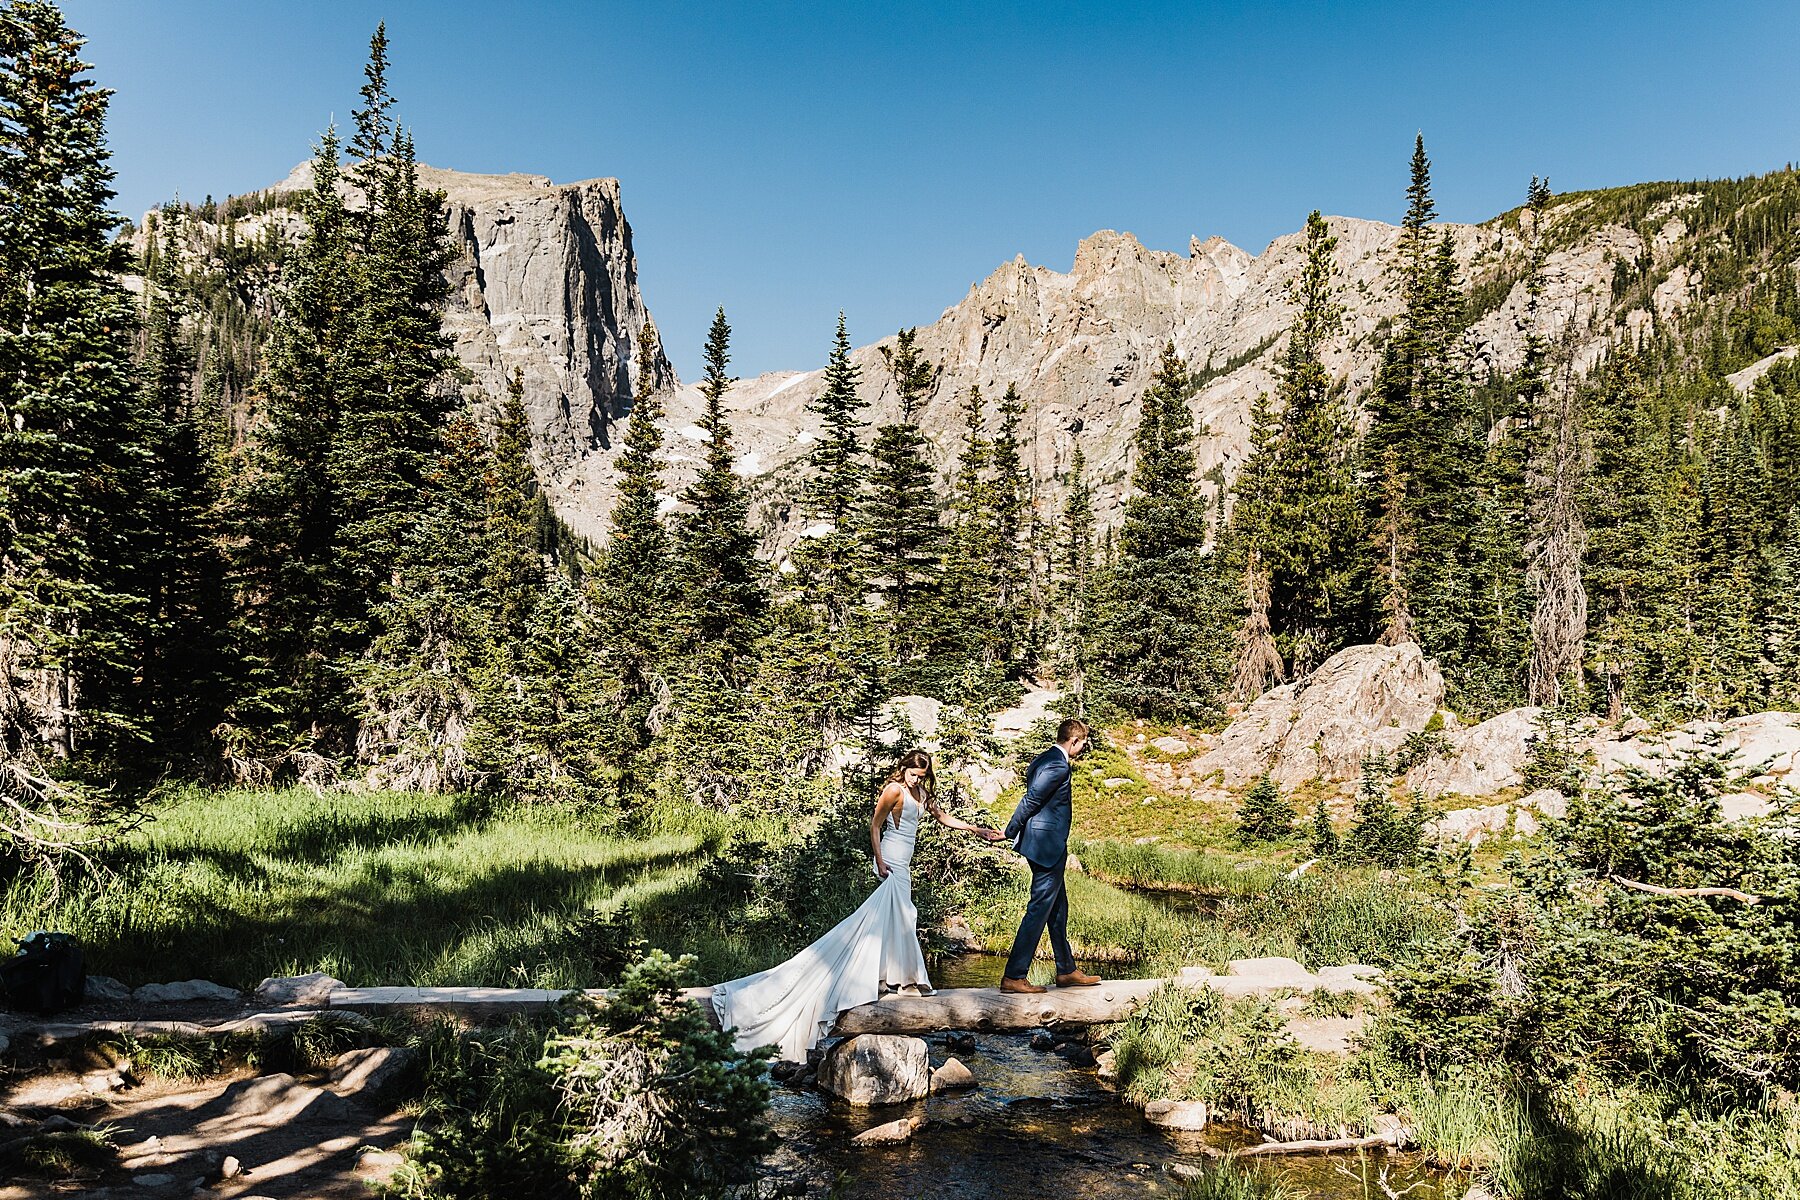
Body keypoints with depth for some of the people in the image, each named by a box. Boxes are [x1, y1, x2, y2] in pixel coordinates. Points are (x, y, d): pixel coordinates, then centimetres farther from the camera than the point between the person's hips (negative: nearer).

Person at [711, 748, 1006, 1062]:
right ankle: (900, 978, 0)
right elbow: (874, 825, -11)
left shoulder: (922, 792, 12)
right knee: (897, 916, -7)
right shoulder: (894, 790, -12)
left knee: (900, 916, 7)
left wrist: (976, 830, 18)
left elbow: (943, 817, 22)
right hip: (892, 860, -9)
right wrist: (880, 861, -17)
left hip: (903, 863, 9)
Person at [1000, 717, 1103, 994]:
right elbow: (1030, 800, -19)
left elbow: (1031, 798, 15)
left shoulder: (1043, 760, 13)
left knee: (1058, 909, 18)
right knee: (1039, 909, -6)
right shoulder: (1059, 766, -18)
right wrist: (1011, 833, -10)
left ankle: (1066, 971, 29)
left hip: (1045, 844, 11)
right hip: (1048, 844, -11)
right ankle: (1013, 977, -3)